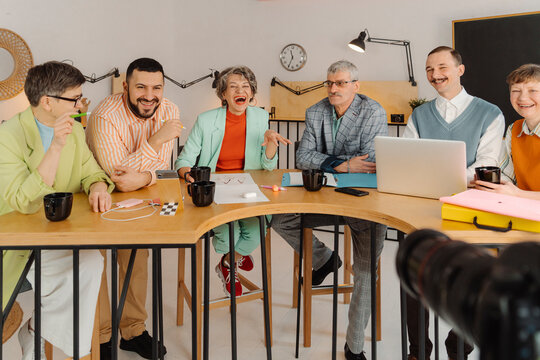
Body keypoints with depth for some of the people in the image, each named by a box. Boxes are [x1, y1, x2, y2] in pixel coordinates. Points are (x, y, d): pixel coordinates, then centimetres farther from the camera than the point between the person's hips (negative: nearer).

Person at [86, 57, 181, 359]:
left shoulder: (168, 111, -11)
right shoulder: (105, 117, -27)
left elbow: (162, 167, -11)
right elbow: (115, 175, -32)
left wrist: (143, 178, -35)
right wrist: (156, 139, -34)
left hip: (136, 197, 4)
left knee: (137, 246, -11)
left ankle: (134, 329, 6)